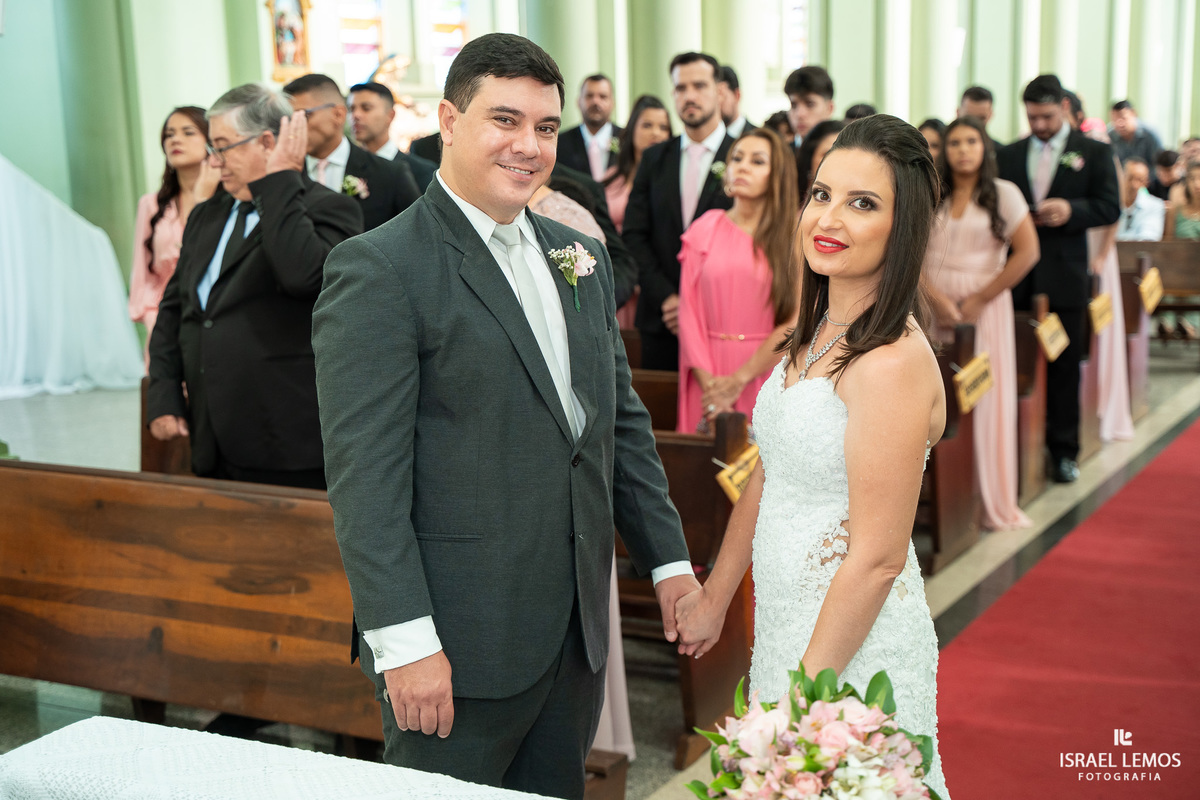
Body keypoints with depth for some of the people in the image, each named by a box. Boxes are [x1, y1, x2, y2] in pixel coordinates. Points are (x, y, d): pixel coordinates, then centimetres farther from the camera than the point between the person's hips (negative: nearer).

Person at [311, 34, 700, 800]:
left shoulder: (582, 256, 11)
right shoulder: (378, 269, -12)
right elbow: (364, 474, -16)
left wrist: (669, 558, 12)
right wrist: (403, 640, -20)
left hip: (578, 628, 7)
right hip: (457, 645, -6)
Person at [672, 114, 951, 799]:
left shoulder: (893, 362, -23)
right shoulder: (816, 334, 4)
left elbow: (877, 559, -22)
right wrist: (714, 600, 16)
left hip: (856, 644, -8)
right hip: (783, 626, 8)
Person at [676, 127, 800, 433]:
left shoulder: (794, 235, 2)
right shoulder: (704, 230, 7)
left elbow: (794, 322, -5)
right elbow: (689, 313, 2)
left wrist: (739, 379, -10)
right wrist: (709, 383, -9)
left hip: (765, 371, -1)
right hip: (709, 374, 2)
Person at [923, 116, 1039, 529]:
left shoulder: (1004, 194, 3)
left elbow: (1027, 252, -5)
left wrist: (980, 300, -9)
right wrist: (934, 297, -11)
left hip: (983, 305, -2)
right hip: (932, 305, 2)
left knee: (985, 400, -2)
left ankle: (992, 501, 9)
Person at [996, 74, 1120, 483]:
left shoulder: (1094, 152, 4)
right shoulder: (1008, 155, 11)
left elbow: (1110, 207, -2)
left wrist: (1071, 210, -19)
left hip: (1064, 274, -2)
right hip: (1016, 272, 2)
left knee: (1064, 365, 4)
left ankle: (1063, 450, 14)